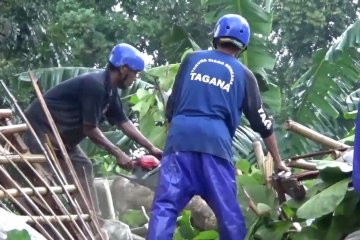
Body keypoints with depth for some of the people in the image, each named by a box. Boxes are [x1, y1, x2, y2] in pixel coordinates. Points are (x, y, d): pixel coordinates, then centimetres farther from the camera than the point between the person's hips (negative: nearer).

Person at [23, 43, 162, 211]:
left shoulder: (109, 91, 5)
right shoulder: (95, 85, -26)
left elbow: (124, 123, 11)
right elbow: (90, 129, -22)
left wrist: (151, 148, 9)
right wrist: (118, 154, -15)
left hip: (61, 135, 11)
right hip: (41, 128, -11)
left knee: (83, 167, 10)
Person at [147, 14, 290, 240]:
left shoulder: (192, 59, 19)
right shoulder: (243, 74, 16)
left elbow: (172, 104, 20)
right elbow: (263, 123, 19)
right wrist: (278, 161, 28)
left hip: (181, 136, 1)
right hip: (216, 142, -1)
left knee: (166, 204, -3)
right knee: (228, 210, 7)